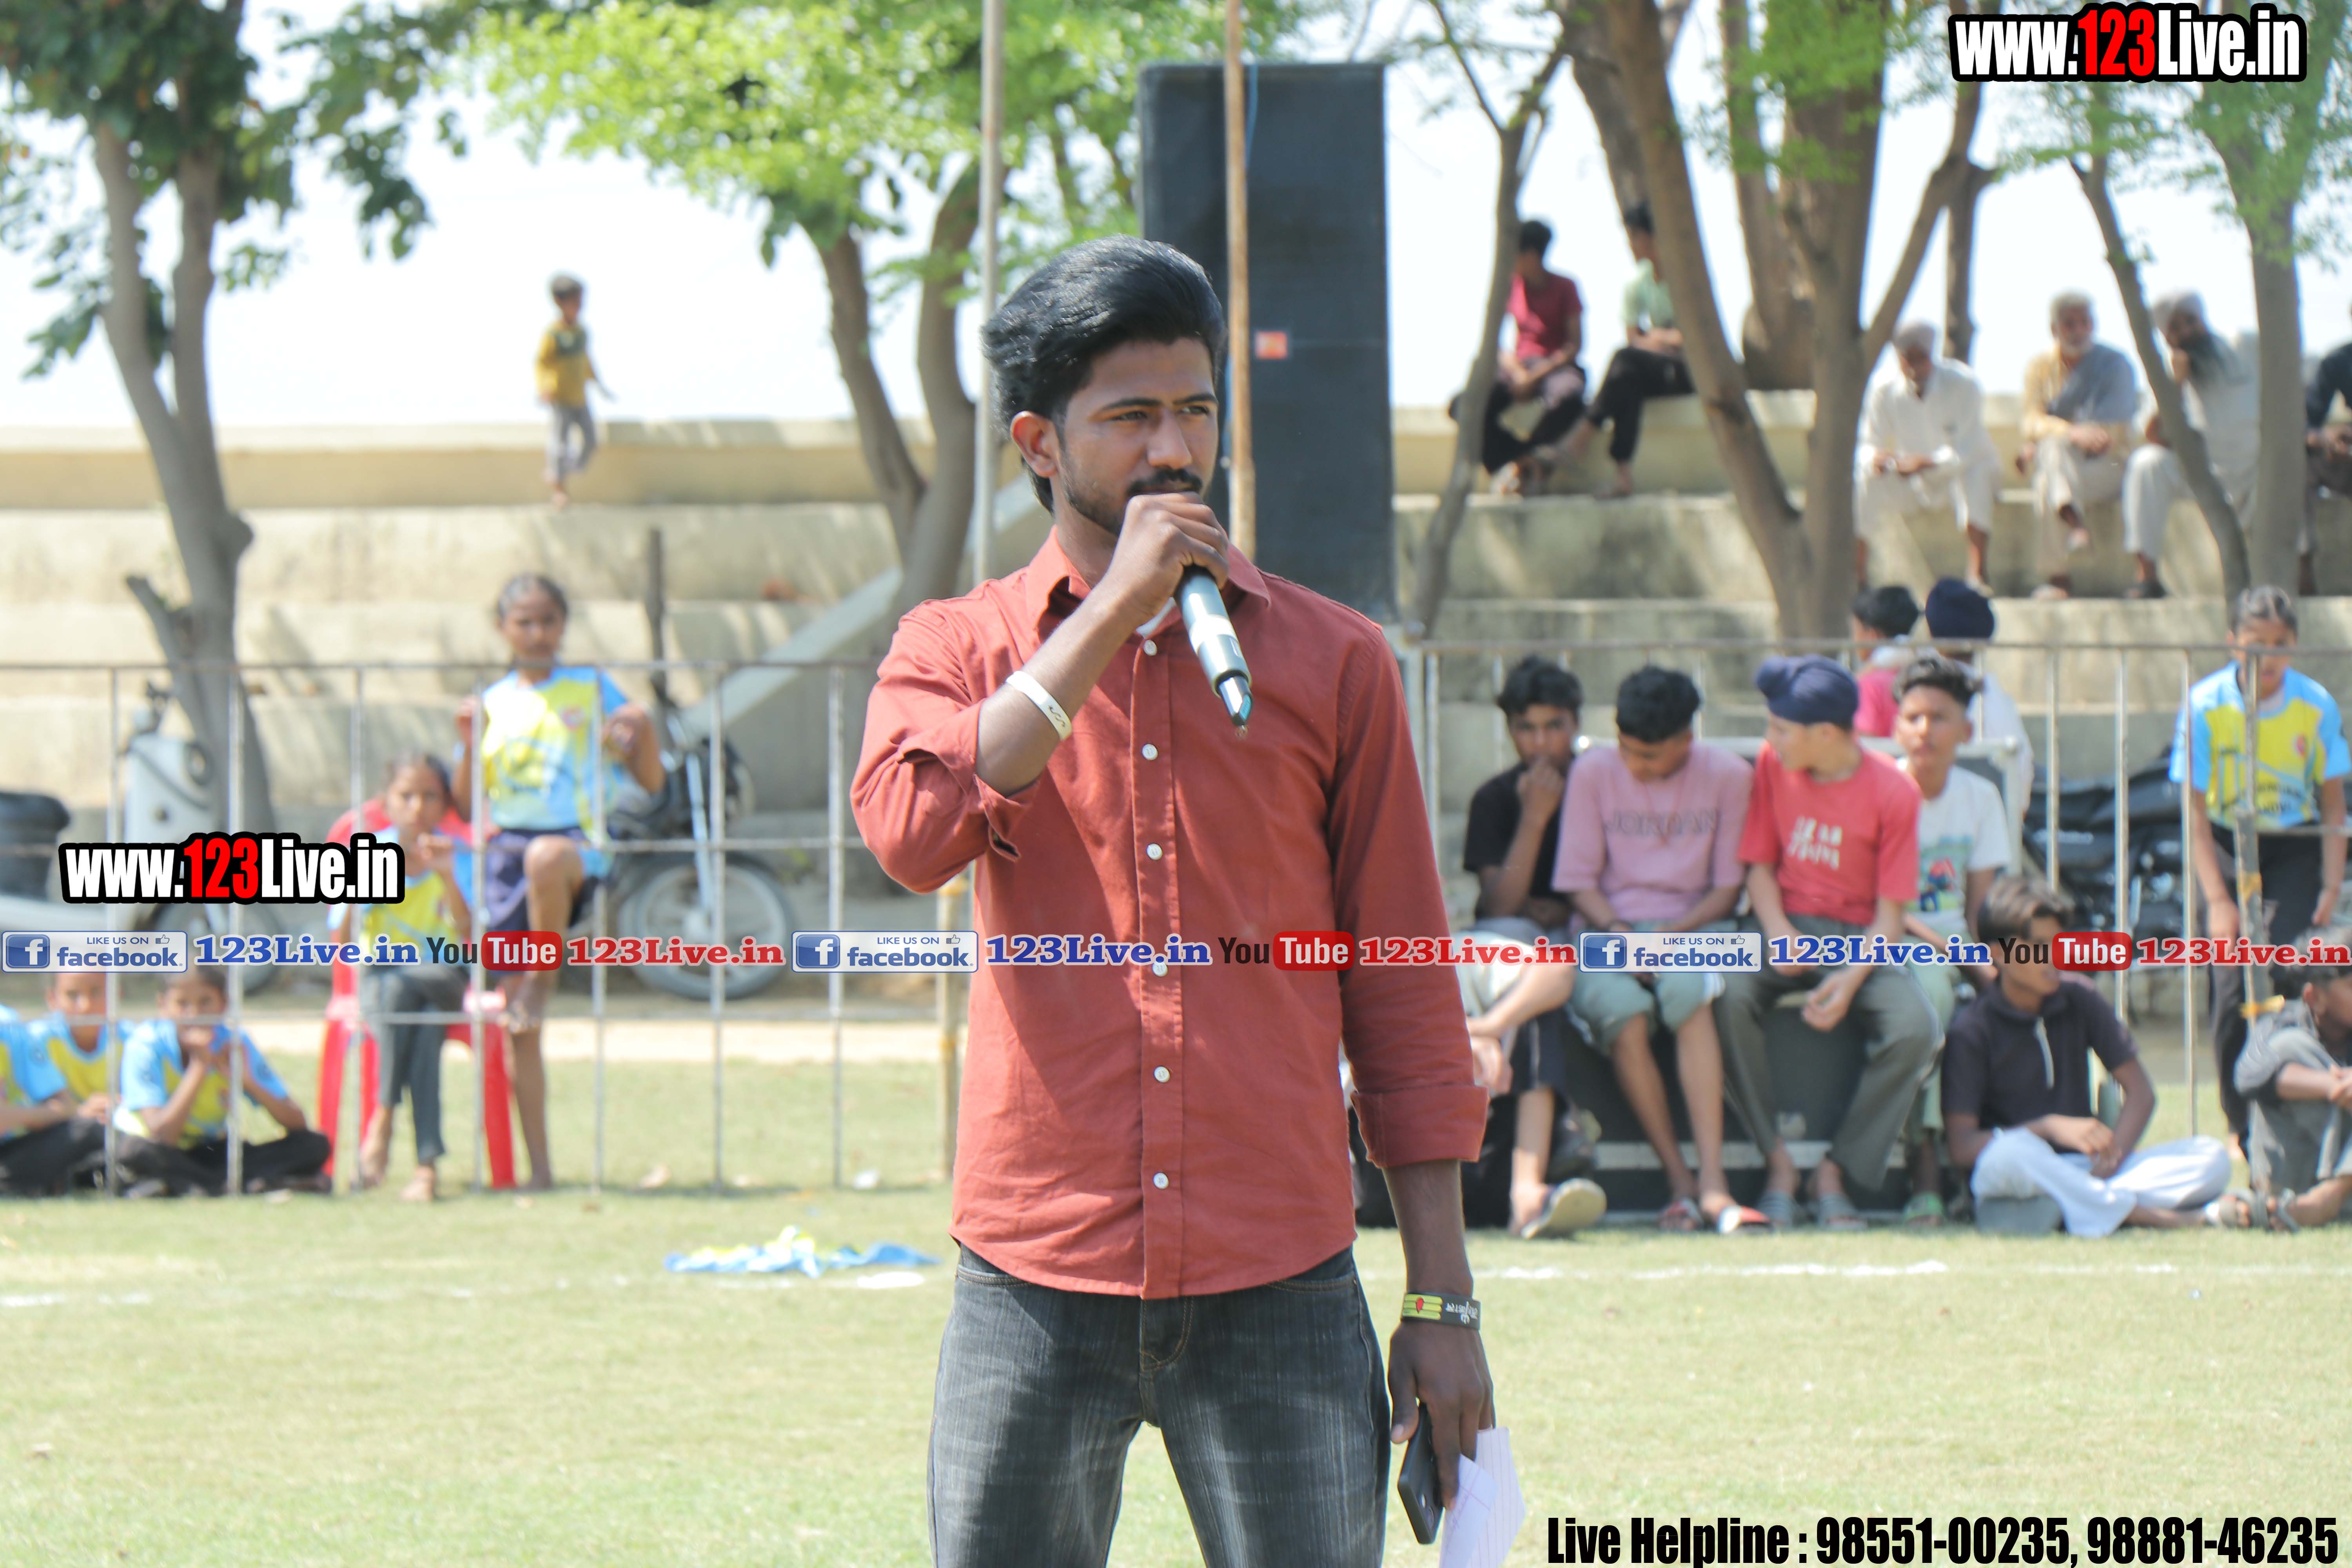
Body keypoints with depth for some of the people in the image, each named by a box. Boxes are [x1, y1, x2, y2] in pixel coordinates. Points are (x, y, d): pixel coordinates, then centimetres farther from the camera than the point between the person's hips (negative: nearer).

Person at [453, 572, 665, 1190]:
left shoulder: (593, 689, 8)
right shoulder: (492, 704, 13)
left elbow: (651, 781, 7)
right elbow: (466, 808, 12)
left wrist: (644, 733, -13)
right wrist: (468, 745, -4)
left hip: (579, 843, -3)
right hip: (505, 851, 3)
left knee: (545, 858, -43)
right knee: (517, 1022, -3)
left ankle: (544, 982, -19)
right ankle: (539, 1166, 2)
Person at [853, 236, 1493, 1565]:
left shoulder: (1332, 660, 9)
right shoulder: (957, 649, 9)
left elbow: (1403, 997, 9)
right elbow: (914, 830, -15)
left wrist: (1442, 1302, 5)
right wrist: (1111, 613, -13)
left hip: (1282, 1295, 0)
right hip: (1036, 1289, 0)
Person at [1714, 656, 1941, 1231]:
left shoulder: (1893, 792, -11)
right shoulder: (1773, 764, -1)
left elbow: (1890, 914, -9)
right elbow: (1761, 865, 5)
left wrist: (1851, 979, -26)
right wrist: (1779, 935, -15)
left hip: (1860, 937, -2)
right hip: (1788, 928, 2)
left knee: (1915, 1029, -30)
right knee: (1730, 997, -32)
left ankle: (1836, 1171, -14)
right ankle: (1778, 1162, -21)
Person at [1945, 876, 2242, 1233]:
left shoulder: (2080, 1003, 9)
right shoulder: (1973, 1029, -5)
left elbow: (2141, 1093, 6)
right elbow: (1962, 1147, -13)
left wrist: (2110, 1161, -13)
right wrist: (2051, 1127, -24)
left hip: (2080, 1170, 5)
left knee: (2213, 1157, -15)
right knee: (2011, 1153, -42)